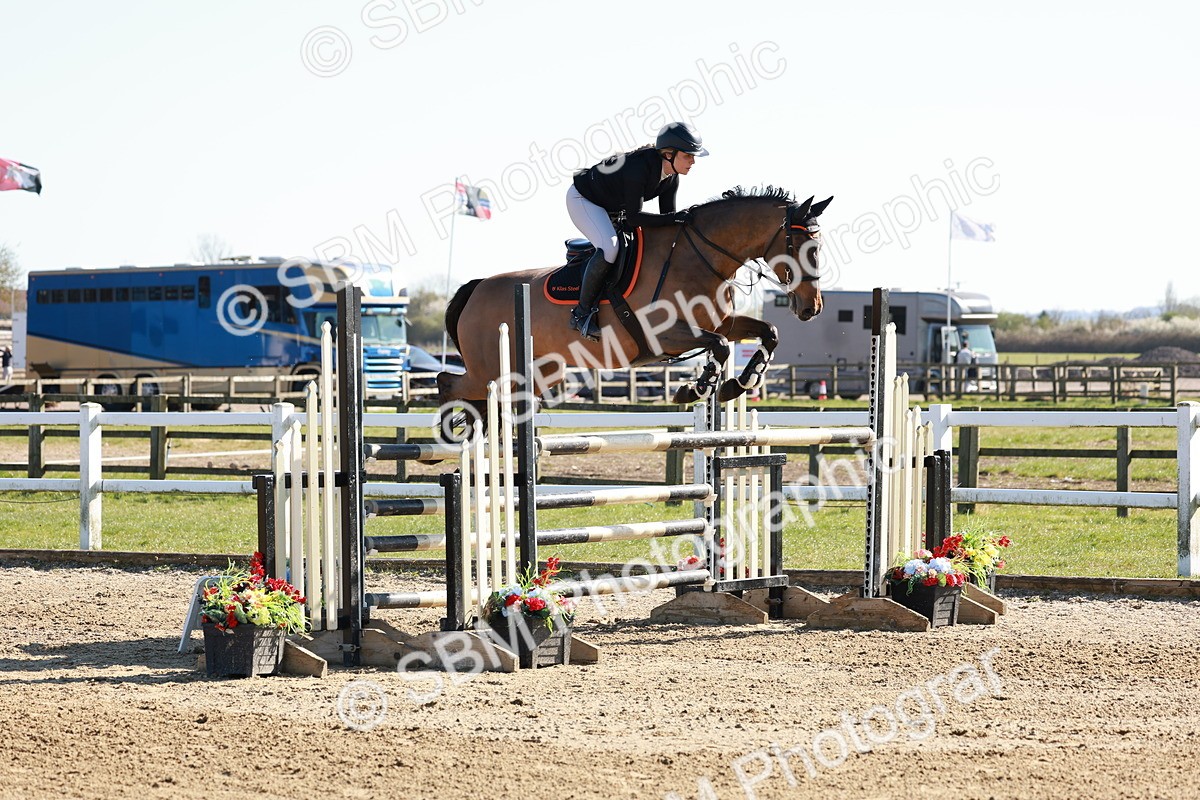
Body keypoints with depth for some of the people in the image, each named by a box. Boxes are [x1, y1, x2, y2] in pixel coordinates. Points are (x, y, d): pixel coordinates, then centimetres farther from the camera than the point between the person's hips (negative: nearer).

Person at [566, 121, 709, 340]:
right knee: (609, 248, -31)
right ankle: (582, 313, -21)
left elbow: (666, 215, -2)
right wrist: (675, 217, -40)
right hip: (582, 199, -10)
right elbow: (634, 218, -37)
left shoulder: (671, 177, -10)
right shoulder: (639, 167, -36)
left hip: (612, 207, 10)